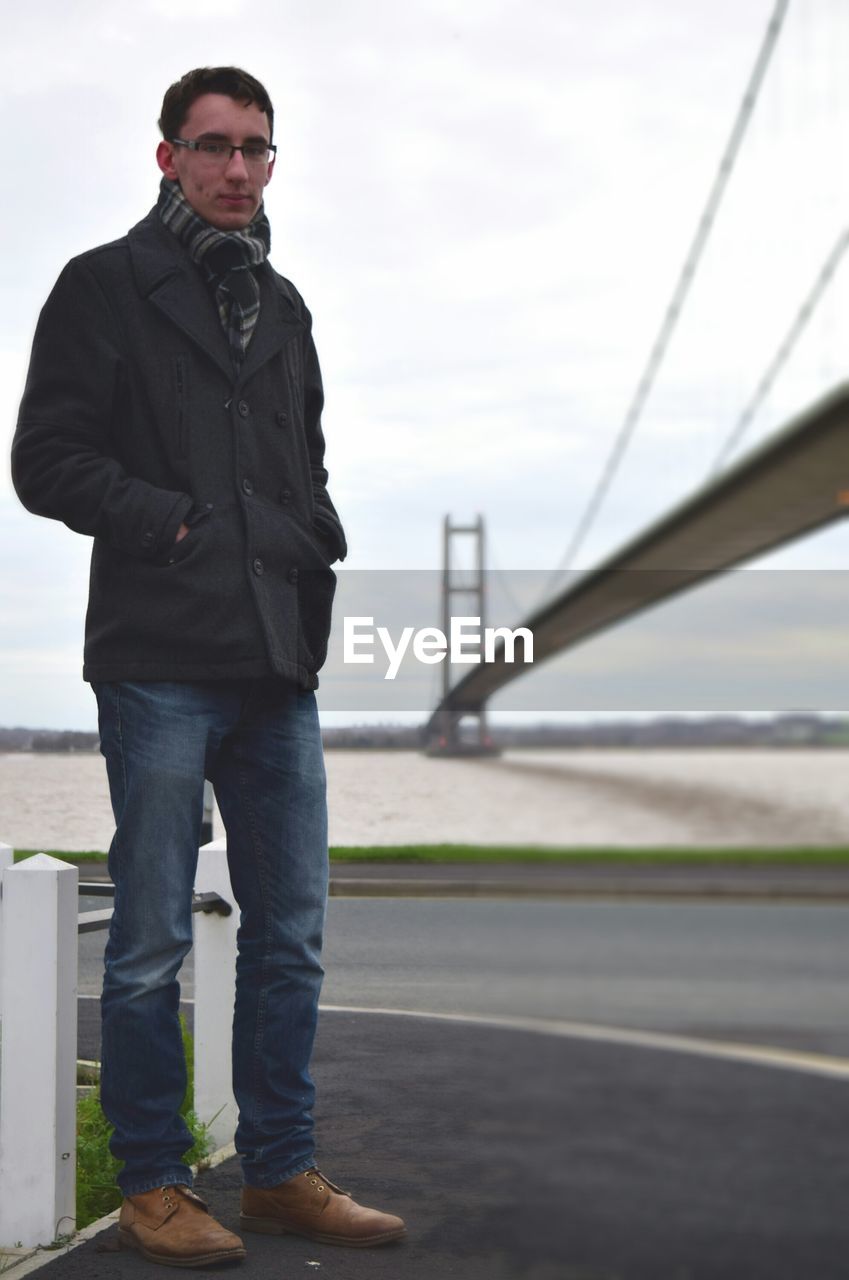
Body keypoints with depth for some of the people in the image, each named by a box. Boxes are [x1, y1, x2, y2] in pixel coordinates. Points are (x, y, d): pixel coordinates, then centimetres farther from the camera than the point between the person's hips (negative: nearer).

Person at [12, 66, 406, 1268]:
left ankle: (283, 1171, 20)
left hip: (279, 667, 6)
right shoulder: (106, 285, 1)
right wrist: (174, 523, -12)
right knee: (153, 943, 0)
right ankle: (152, 1186, 13)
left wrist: (318, 542, 10)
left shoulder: (281, 303, 20)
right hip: (160, 659, -6)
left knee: (291, 935, 9)